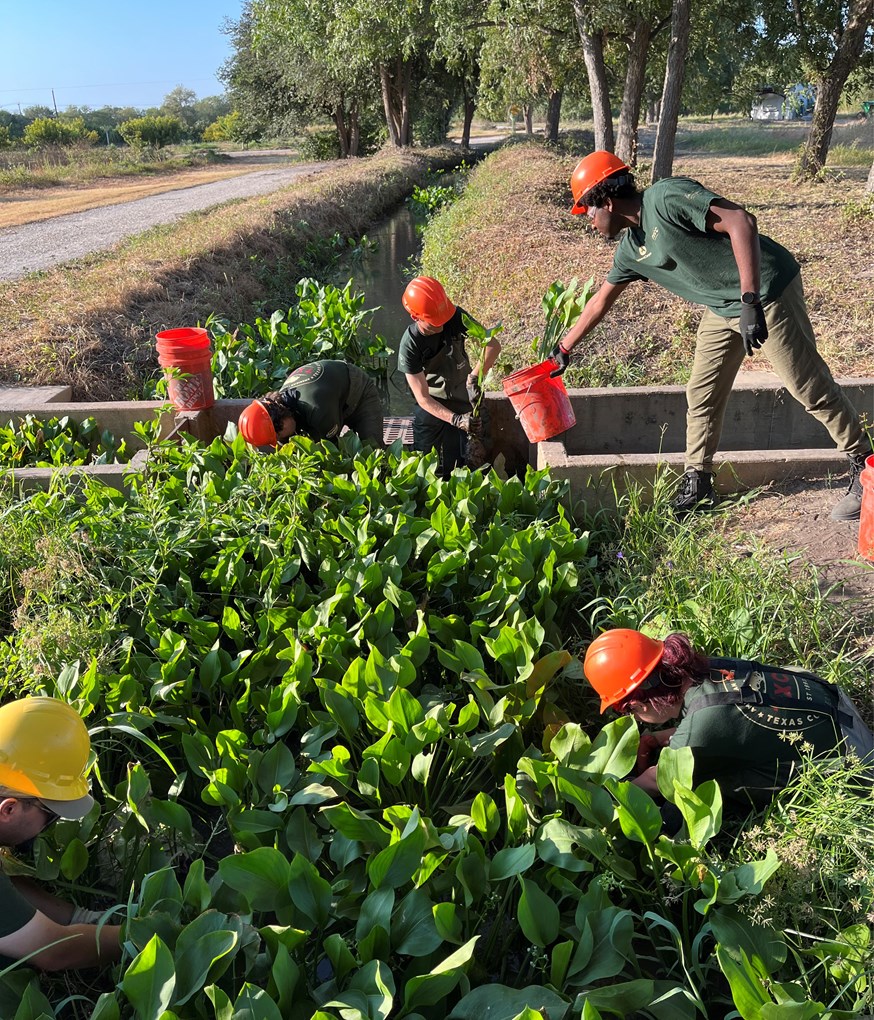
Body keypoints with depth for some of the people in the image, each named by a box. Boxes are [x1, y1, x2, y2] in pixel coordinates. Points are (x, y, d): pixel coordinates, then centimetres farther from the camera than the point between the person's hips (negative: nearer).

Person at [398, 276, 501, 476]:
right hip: (432, 406, -1)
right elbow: (423, 398, -23)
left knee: (454, 469, -1)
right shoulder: (410, 346, -25)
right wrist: (456, 420, -35)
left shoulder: (456, 317, -19)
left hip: (465, 400, 1)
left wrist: (474, 377, -31)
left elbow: (493, 345, -16)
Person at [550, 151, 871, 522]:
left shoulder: (665, 197, -21)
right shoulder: (631, 248, 6)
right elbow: (601, 300, 21)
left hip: (767, 291, -8)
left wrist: (749, 300, -34)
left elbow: (741, 221, -29)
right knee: (701, 395, 8)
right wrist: (564, 348, 27)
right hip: (722, 308, 9)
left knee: (810, 387, -3)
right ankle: (697, 484, 21)